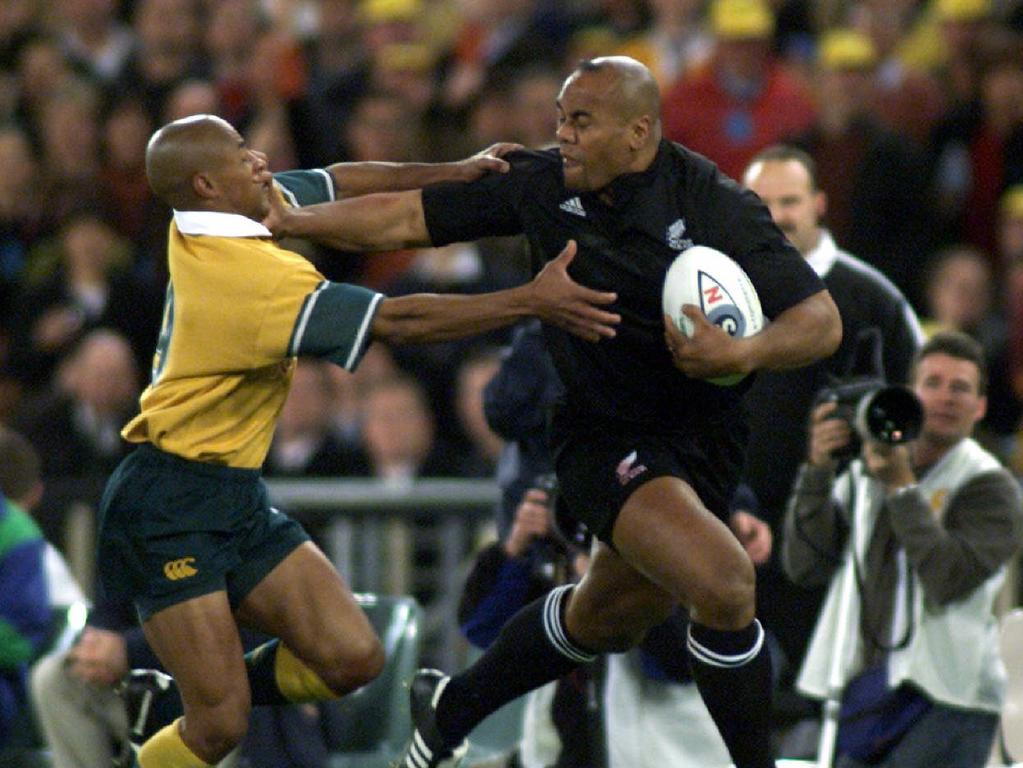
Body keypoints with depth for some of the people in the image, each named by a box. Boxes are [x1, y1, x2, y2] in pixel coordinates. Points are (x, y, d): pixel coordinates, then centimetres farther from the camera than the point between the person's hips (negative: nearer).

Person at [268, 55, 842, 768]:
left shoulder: (718, 208, -14)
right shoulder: (543, 185, -8)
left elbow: (821, 321, -17)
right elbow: (410, 218, 1)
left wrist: (741, 354, -35)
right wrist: (285, 221, -3)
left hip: (707, 439, 2)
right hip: (605, 437, -2)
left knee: (607, 619, 19)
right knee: (724, 582, -27)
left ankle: (451, 708, 44)